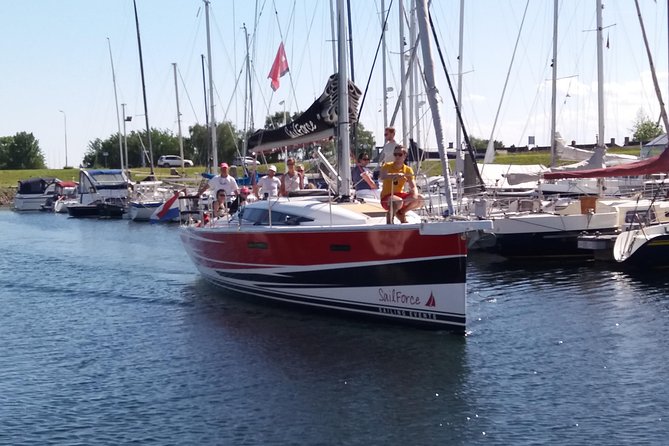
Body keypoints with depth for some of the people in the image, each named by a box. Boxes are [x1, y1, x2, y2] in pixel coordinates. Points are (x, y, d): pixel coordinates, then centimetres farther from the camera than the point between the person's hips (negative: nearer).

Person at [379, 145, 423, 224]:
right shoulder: (387, 166, -8)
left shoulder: (408, 170, 3)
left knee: (419, 199, -13)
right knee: (399, 201, -37)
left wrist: (414, 194, -29)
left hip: (400, 195, 5)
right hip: (386, 197, -5)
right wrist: (396, 175, -47)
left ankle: (401, 212, 7)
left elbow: (413, 187, -5)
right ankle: (390, 215, -6)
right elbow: (382, 177, -31)